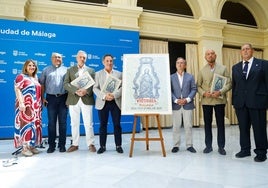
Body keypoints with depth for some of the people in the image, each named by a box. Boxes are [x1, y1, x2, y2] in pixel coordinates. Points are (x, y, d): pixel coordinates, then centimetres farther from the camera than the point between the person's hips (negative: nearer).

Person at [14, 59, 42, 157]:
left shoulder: (35, 78, 19)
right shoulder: (21, 77, -2)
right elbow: (17, 90, -11)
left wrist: (41, 103, 15)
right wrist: (21, 103, -21)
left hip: (35, 106, 7)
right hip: (26, 106, -7)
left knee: (35, 125, 8)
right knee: (26, 125, -7)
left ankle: (32, 145, 17)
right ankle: (25, 148, -1)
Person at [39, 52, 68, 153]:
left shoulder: (66, 70, 10)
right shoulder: (46, 70, 12)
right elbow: (42, 84, 7)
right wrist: (42, 97, -2)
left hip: (63, 98, 0)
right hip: (51, 98, 0)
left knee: (62, 122, 3)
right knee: (51, 122, 3)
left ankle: (62, 144, 11)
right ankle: (51, 145, 10)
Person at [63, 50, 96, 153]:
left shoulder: (91, 70, 12)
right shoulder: (70, 70, 12)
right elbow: (66, 84, 0)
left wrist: (86, 90, -17)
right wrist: (76, 91, -16)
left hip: (87, 99, -1)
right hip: (73, 100, 1)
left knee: (88, 123, 0)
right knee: (74, 124, 7)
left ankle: (91, 144, 10)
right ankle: (75, 144, 18)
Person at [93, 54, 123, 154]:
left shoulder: (119, 74, 11)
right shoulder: (98, 74, 10)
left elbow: (122, 87, 1)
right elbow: (95, 88, 0)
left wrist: (114, 95, -16)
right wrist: (104, 96, -16)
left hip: (116, 102, 0)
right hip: (102, 103, 0)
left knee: (117, 125, 3)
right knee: (103, 125, 5)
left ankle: (118, 146, 14)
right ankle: (102, 146, 16)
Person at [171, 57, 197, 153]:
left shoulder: (190, 76, 9)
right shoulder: (171, 77, 7)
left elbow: (194, 89, 3)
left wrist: (187, 99, -10)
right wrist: (176, 100, -11)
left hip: (188, 105, 0)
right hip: (176, 105, 0)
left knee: (188, 126, 4)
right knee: (176, 126, 4)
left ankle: (189, 145, 14)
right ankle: (176, 145, 13)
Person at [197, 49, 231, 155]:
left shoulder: (223, 68, 6)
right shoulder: (202, 71, 9)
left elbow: (229, 83, 0)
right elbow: (198, 86, 7)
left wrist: (220, 92, -15)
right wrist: (204, 93, -12)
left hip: (219, 100, -1)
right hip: (206, 101, 1)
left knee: (220, 124, 4)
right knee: (207, 124, 7)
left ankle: (221, 146, 15)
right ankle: (208, 146, 17)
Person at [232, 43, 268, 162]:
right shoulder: (235, 67, 15)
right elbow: (234, 85, 13)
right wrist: (234, 101, 7)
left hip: (257, 101, -3)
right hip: (240, 103, 4)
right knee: (243, 128, 10)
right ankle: (245, 150, 22)